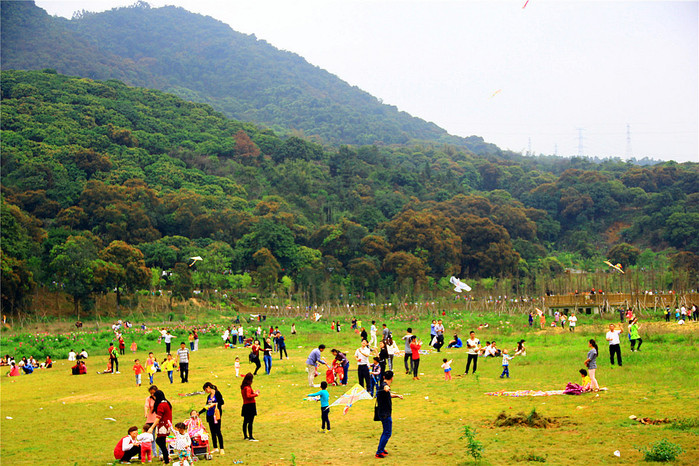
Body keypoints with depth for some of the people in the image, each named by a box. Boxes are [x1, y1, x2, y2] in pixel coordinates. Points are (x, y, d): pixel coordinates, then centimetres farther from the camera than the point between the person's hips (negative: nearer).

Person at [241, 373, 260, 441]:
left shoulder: (242, 387, 12)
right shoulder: (248, 387, -15)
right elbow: (248, 396, -26)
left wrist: (254, 392, 21)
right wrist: (255, 394, -14)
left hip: (245, 405, 9)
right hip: (250, 405, -9)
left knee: (245, 422, 15)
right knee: (250, 422, -8)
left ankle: (245, 436, 23)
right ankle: (251, 437, -10)